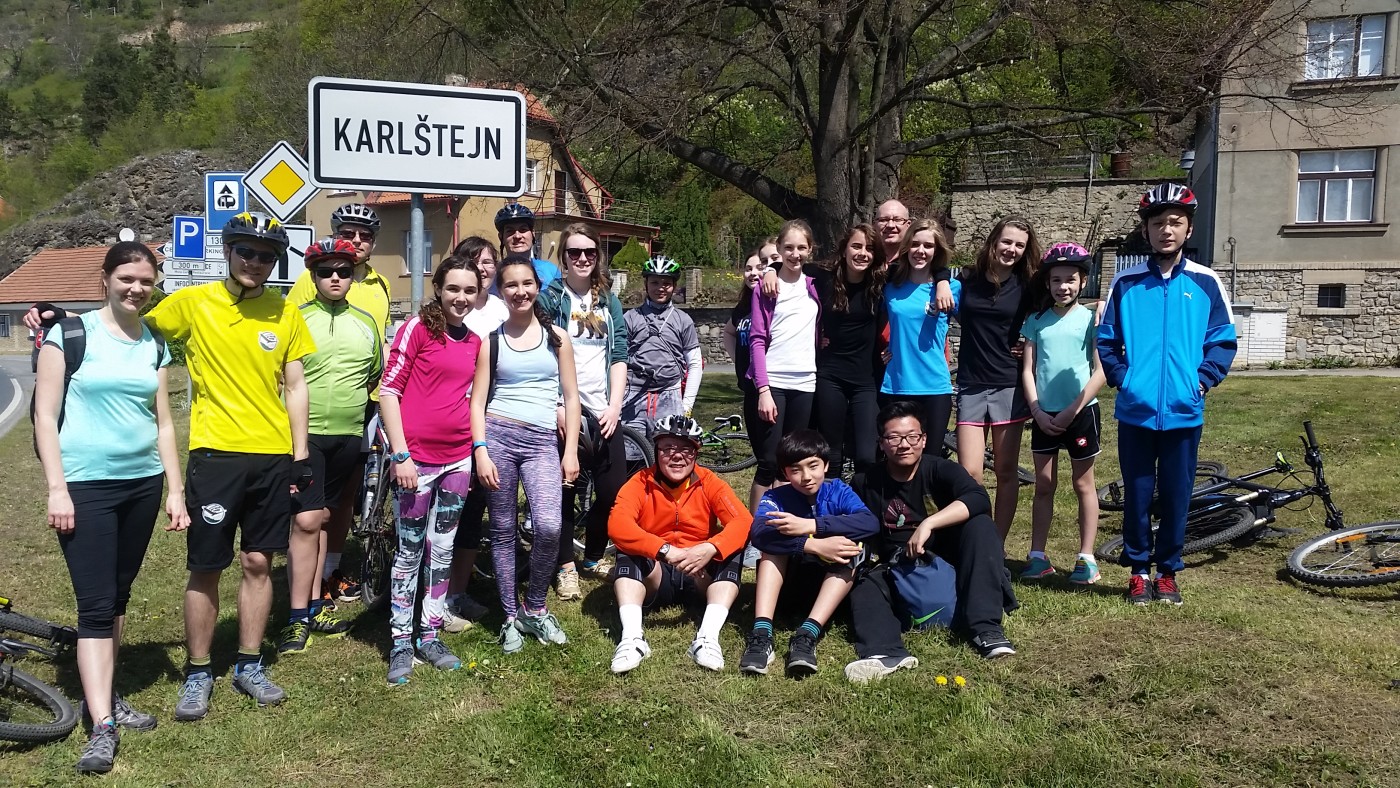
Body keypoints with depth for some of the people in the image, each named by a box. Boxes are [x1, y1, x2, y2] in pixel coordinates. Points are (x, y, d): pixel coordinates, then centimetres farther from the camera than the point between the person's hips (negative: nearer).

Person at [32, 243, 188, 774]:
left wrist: (175, 491, 7)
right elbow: (45, 416, -6)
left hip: (143, 485, 5)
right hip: (85, 486, -5)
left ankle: (104, 696, 25)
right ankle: (102, 727, -3)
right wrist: (57, 489, -11)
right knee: (95, 605, -6)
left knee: (118, 597, 13)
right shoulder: (71, 333, -4)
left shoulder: (154, 346, 9)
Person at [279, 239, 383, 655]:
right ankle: (298, 618, 0)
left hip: (348, 437, 4)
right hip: (304, 434, -4)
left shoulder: (366, 322, 10)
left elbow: (376, 376, 21)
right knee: (306, 521, -8)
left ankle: (314, 606, 21)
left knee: (322, 518, 12)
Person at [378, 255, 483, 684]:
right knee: (411, 548, 3)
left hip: (457, 457, 5)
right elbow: (388, 390, -10)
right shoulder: (417, 327, -7)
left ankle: (429, 635, 24)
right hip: (417, 457, -5)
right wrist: (400, 455, -14)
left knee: (443, 548, 12)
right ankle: (400, 642, 15)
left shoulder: (474, 341, 10)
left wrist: (478, 451, 11)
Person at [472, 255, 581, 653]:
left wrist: (571, 451, 1)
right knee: (502, 531, 3)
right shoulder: (491, 339, 8)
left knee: (548, 526, -17)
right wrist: (481, 451, -8)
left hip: (543, 443, 0)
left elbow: (570, 398, 9)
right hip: (497, 435, 0)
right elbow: (478, 400, 4)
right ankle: (511, 616, 17)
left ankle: (535, 608, 5)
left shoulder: (557, 337, 10)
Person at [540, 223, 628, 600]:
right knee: (564, 491, 2)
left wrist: (614, 406, -3)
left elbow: (619, 356, 8)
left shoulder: (609, 301, 13)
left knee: (614, 491, 1)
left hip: (602, 412, 4)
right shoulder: (550, 297, 0)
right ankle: (566, 566, 18)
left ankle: (594, 557, 23)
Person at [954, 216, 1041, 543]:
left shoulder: (1026, 285, 2)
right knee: (969, 473, -8)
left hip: (1009, 386, 0)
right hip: (971, 386, 0)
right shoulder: (968, 278, 1)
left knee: (1006, 472, 5)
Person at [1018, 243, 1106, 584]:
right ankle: (1038, 556, 15)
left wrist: (1071, 412, -12)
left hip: (1080, 412, -3)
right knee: (1043, 485, 8)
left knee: (1083, 484, 7)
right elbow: (1028, 370, 4)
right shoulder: (1036, 320, 5)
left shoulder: (1090, 319, -4)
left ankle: (1086, 558, 14)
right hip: (1044, 414, 3)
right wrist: (1037, 411, -7)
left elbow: (1100, 372, -7)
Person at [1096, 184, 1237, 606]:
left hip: (1184, 412, 0)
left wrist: (1203, 380, -7)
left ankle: (1168, 572, 22)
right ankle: (1138, 569, 20)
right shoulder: (1126, 282, 3)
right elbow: (1106, 340, 7)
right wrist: (1121, 377, -5)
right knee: (1137, 494, 6)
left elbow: (1223, 341, 5)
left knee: (1176, 496, 7)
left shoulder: (1205, 282, 2)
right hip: (1135, 411, 0)